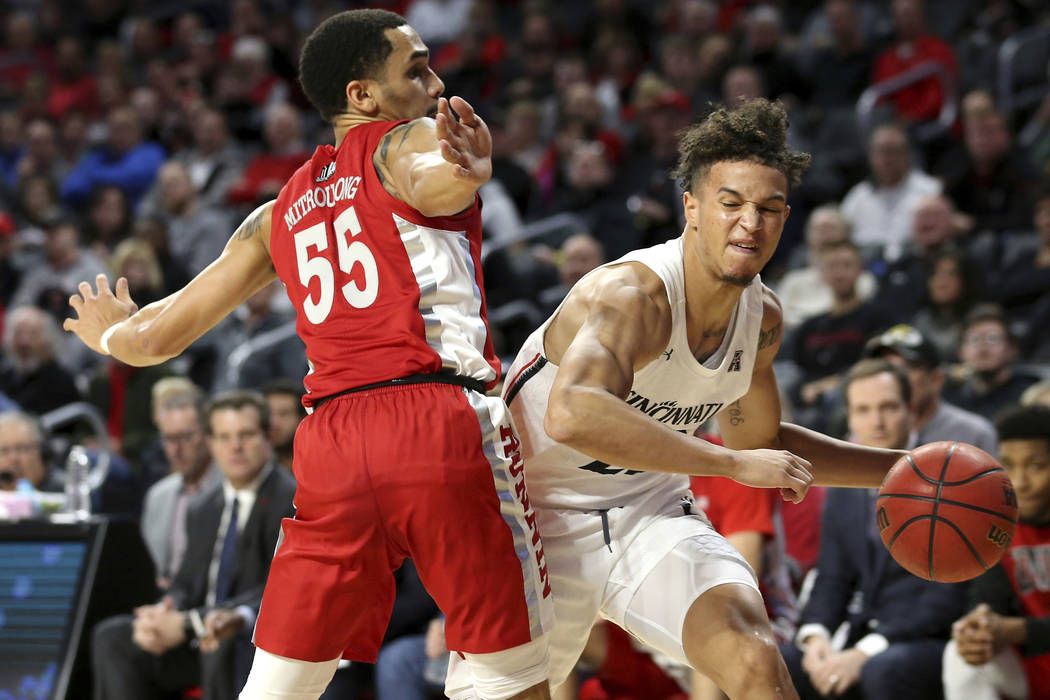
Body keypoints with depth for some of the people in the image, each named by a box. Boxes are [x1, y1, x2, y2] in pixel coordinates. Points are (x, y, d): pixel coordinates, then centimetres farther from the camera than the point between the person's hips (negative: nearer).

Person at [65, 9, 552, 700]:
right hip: (440, 417, -5)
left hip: (331, 442, 5)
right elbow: (431, 183, -19)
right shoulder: (412, 139, 8)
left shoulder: (281, 212, 24)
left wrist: (113, 334, 46)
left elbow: (159, 337, 25)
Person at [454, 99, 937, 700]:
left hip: (651, 514, 5)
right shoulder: (631, 294, -28)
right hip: (543, 519, -5)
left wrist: (899, 468, 11)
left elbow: (761, 440, 19)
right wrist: (736, 464, -43)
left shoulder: (763, 317, -2)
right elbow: (573, 415, -48)